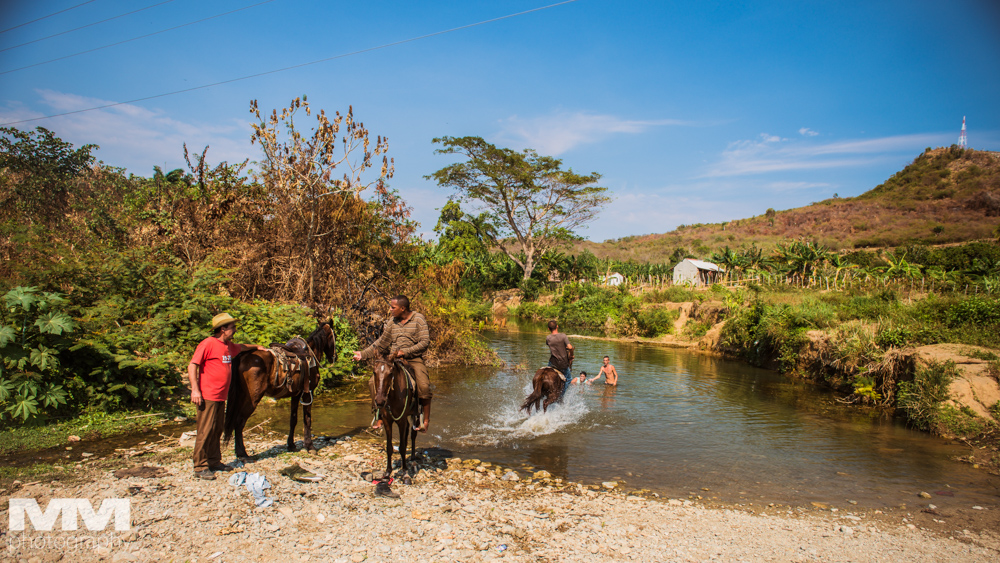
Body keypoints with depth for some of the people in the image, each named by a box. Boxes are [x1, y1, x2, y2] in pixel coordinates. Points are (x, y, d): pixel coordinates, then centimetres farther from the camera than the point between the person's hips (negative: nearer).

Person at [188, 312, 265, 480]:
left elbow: (240, 347, 39)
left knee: (217, 430, 15)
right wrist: (195, 390, -21)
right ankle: (200, 467, 2)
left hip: (221, 397, 9)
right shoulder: (208, 344, -11)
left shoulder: (229, 345, 14)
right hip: (208, 397, -9)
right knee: (205, 431, -5)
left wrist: (256, 346, 49)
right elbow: (192, 366, -15)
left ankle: (214, 461, 25)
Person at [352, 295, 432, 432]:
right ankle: (380, 418, -1)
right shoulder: (392, 322, 8)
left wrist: (405, 351, -20)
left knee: (423, 386, -26)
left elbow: (425, 342, -13)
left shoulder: (419, 319, -6)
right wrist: (363, 354, 8)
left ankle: (426, 420, -9)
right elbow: (382, 343, 15)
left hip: (414, 359, -4)